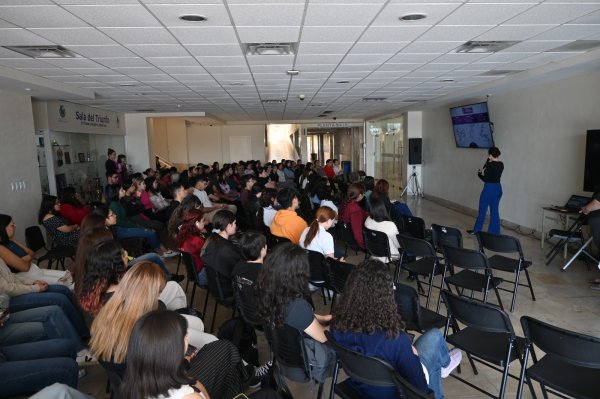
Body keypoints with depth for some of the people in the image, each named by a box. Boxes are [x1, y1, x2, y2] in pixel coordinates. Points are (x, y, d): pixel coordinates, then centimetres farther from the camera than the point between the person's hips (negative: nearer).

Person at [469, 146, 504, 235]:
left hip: (489, 189, -7)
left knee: (482, 211, 6)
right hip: (498, 189, 7)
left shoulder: (490, 165, -18)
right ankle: (494, 232, 16)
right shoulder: (501, 164, 4)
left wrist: (479, 173, 1)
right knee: (495, 211, 12)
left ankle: (476, 230, 17)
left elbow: (485, 179, -15)